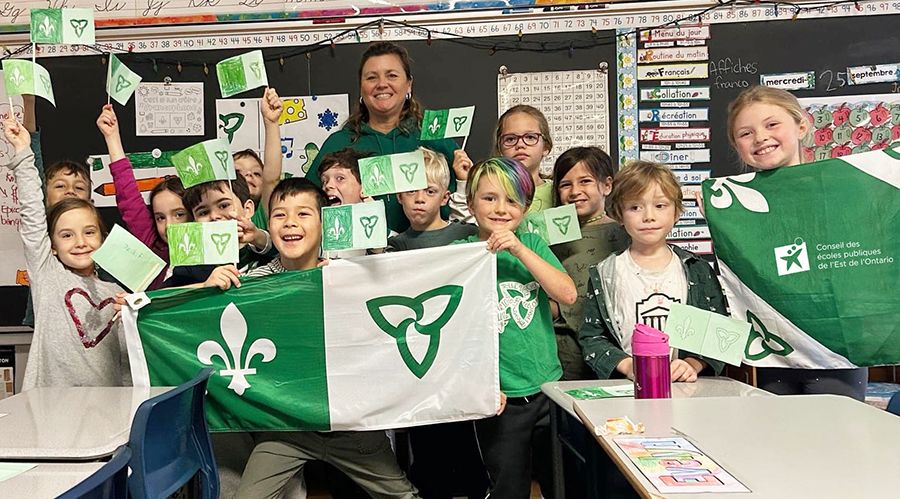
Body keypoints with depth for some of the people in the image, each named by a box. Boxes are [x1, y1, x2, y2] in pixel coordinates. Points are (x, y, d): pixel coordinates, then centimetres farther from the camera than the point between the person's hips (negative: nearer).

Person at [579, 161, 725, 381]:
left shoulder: (698, 271, 11)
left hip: (687, 387, 2)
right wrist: (626, 365, -11)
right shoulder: (604, 276, 6)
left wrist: (693, 363, -9)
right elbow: (591, 336, 4)